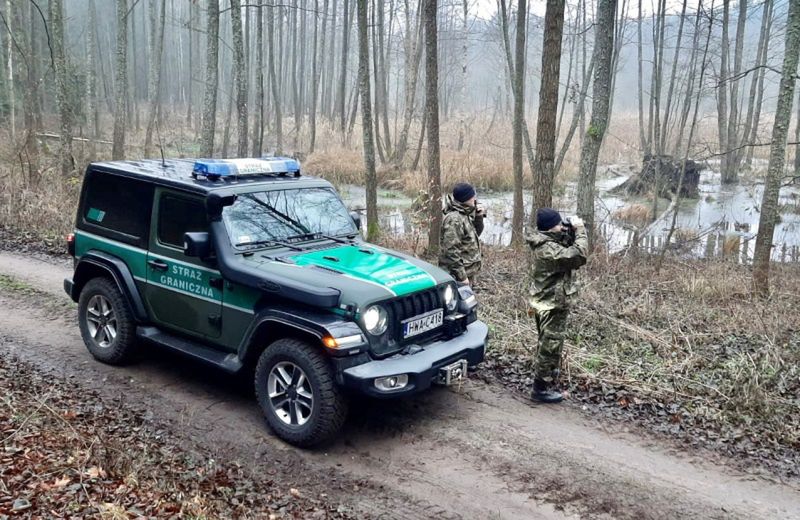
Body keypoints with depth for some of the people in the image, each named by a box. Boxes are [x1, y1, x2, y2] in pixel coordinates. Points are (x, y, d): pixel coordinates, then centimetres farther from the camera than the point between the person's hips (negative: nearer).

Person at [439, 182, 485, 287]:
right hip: (458, 274, -10)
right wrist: (461, 276, -24)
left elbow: (475, 233, 24)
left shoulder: (464, 215, 8)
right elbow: (451, 250, -25)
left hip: (468, 272, 10)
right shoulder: (454, 219, -21)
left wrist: (478, 217, 6)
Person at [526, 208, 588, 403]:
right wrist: (580, 230, -21)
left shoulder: (545, 243, 6)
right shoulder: (548, 249, -26)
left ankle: (548, 382, 36)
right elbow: (579, 256, -33)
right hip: (552, 306, -11)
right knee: (550, 347, 0)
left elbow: (568, 250, 13)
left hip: (546, 303, 11)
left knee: (548, 346, 22)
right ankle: (541, 389, 10)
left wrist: (571, 232, -3)